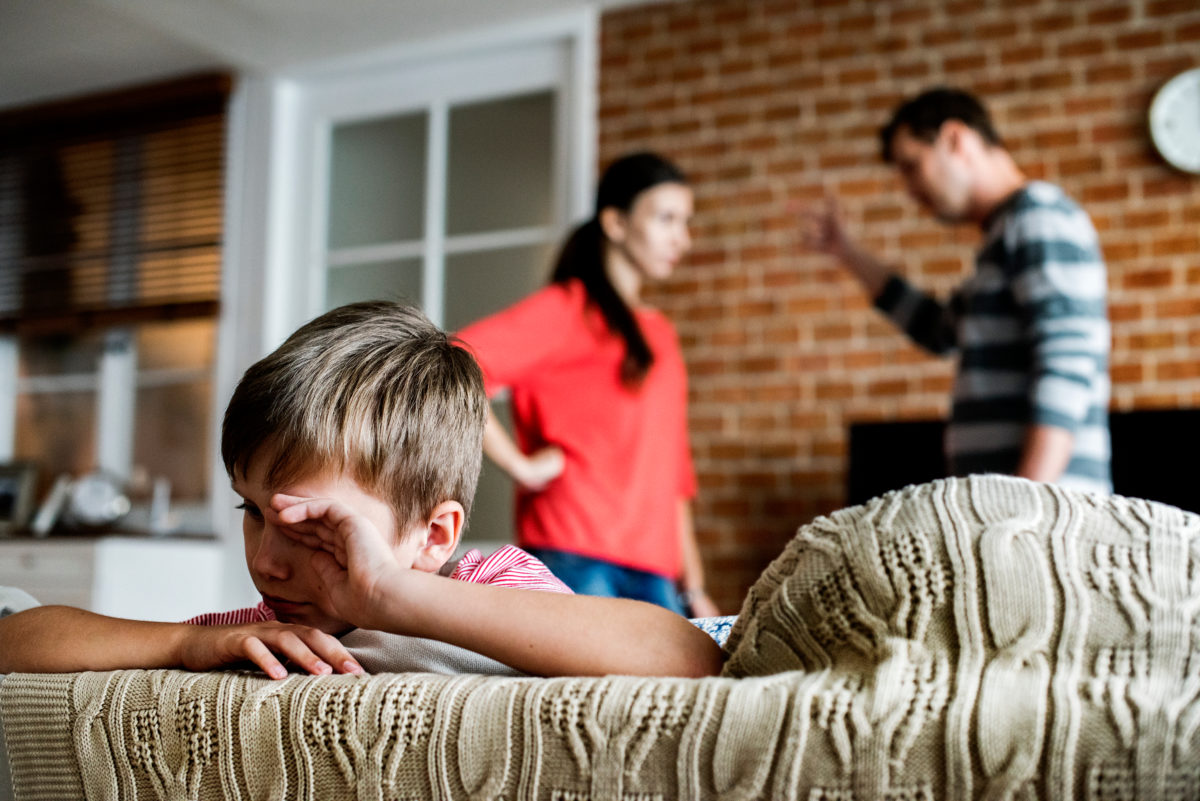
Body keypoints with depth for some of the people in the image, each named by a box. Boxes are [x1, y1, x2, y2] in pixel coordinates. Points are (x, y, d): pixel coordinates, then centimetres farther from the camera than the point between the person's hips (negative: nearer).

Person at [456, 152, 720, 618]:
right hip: (579, 562, -7)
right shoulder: (567, 308, -2)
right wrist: (521, 466, -12)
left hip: (656, 576, 7)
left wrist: (693, 587, 17)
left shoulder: (659, 333, 21)